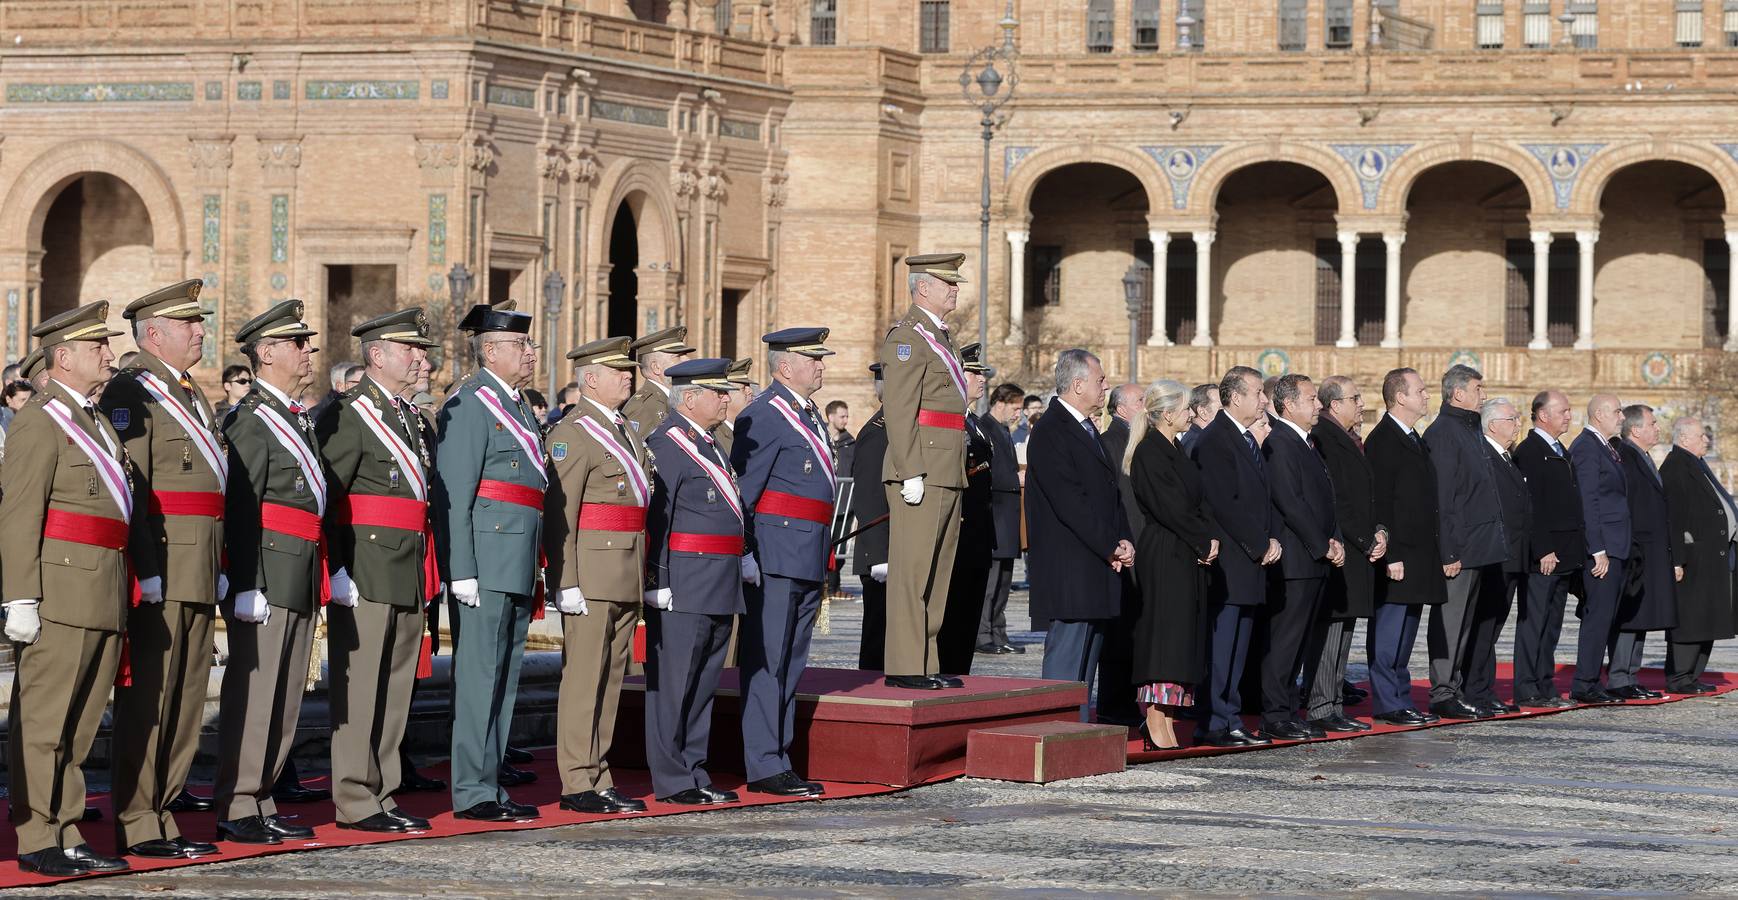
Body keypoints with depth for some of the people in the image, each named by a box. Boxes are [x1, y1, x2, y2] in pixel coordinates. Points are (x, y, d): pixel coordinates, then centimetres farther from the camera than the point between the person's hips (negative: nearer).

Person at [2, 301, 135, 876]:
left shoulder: (97, 424, 20)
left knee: (81, 721, 11)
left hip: (105, 596, 9)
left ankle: (67, 836, 16)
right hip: (60, 593, -9)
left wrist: (122, 592, 20)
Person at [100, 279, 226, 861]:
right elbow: (129, 491, -16)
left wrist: (219, 569, 19)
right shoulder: (130, 394, -9)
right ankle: (137, 828, -1)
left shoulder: (194, 397, 19)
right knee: (145, 701, -5)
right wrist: (147, 572, -21)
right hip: (158, 574, -9)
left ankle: (161, 815, 17)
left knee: (185, 703, 10)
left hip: (199, 574, 9)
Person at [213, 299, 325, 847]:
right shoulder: (252, 421, -10)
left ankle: (261, 805, 16)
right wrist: (246, 586, -21)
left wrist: (322, 578, 21)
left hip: (302, 580, 9)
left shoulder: (299, 419, 18)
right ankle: (236, 811, -3)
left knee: (285, 698, 11)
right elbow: (238, 509, -16)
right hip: (267, 575, -9)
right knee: (252, 693, -6)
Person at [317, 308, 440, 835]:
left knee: (396, 687, 10)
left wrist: (430, 573, 21)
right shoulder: (347, 416, -8)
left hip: (410, 575, 8)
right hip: (365, 572, -8)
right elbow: (326, 498, -14)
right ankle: (355, 802, -2)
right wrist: (337, 570, -19)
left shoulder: (408, 417, 18)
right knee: (358, 688, -5)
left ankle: (382, 794, 16)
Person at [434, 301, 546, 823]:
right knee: (479, 674, -7)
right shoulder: (469, 406, -9)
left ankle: (490, 784, 17)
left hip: (518, 565, 9)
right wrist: (462, 572, -19)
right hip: (485, 561, -9)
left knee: (505, 678, 11)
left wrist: (536, 571, 20)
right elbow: (453, 495, -14)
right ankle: (472, 793, -5)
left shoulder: (519, 407, 19)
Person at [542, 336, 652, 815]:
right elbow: (558, 514, -15)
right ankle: (578, 784, -3)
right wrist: (566, 582, -19)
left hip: (627, 577, 9)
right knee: (584, 677, -5)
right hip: (592, 573, -9)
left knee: (611, 678, 11)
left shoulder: (626, 430, 17)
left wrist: (643, 573, 18)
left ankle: (599, 779, 15)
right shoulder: (572, 433, -10)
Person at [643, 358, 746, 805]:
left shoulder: (709, 446, 19)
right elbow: (654, 519, -16)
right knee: (672, 683, -4)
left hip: (718, 593, 10)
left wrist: (739, 567, 24)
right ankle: (671, 781, -1)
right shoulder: (667, 445, -11)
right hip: (683, 588, -10)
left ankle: (694, 772, 18)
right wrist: (658, 583, -19)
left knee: (703, 684, 13)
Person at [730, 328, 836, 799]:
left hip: (809, 561, 9)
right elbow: (741, 491, -13)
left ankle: (780, 761, 17)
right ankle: (764, 767, -5)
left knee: (791, 663, 12)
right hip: (774, 560, -9)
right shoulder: (763, 417, -11)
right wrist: (745, 554, -17)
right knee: (765, 662, -6)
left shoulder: (812, 417, 18)